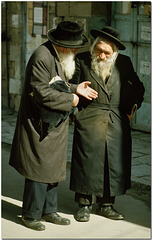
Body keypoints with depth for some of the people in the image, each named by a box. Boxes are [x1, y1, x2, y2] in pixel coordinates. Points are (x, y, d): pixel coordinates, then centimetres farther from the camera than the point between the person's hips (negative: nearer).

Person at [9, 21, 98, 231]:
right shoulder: (42, 57, -21)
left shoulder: (60, 57, 12)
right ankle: (30, 215, 10)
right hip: (40, 125, -10)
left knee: (53, 167, 14)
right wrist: (70, 99, -16)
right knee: (40, 169, -3)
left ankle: (48, 211, 26)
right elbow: (41, 91, -25)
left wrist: (75, 88, 6)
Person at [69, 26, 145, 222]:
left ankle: (106, 205, 19)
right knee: (87, 163, 1)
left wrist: (134, 105, 5)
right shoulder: (82, 60, -1)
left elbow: (137, 87, 18)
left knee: (115, 163, 5)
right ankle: (84, 205, 16)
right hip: (89, 122, -2)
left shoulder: (123, 63, 5)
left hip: (117, 123, 2)